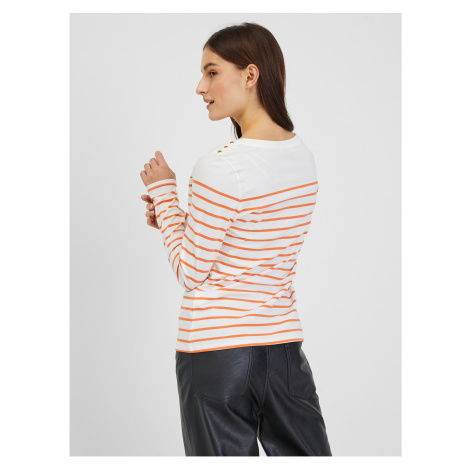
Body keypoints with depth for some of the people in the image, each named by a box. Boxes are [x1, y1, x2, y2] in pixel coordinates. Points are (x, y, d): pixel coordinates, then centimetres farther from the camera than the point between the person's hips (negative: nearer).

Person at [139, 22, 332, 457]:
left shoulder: (220, 167, -19)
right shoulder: (303, 156, 4)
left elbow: (190, 273, -9)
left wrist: (163, 192, 0)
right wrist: (171, 216, 11)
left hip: (216, 349, -6)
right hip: (283, 343, 6)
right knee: (305, 452, 13)